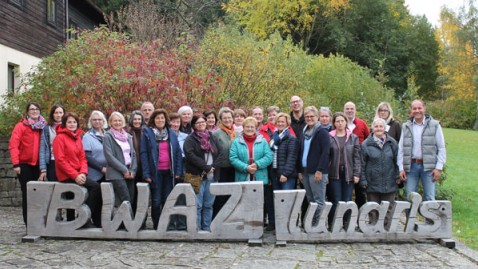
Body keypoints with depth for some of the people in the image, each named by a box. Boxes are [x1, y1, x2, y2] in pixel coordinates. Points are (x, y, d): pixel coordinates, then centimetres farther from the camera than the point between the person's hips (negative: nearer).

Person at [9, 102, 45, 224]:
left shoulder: (43, 126, 9)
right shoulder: (21, 126, -4)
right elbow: (13, 145, -11)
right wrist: (16, 164, -18)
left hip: (38, 165, 3)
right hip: (25, 165, -3)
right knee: (27, 194, 2)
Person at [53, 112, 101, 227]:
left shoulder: (78, 137, 16)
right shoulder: (60, 137, -5)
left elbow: (82, 157, 11)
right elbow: (60, 160, -13)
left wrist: (83, 172, -8)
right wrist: (75, 175, -19)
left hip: (77, 175, 6)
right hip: (66, 176, -6)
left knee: (95, 188, -13)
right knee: (95, 186, -21)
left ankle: (97, 222, -5)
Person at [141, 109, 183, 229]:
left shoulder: (171, 134, 9)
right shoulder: (147, 133, 0)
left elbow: (178, 152, 7)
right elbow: (143, 154, -5)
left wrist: (178, 171, -2)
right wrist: (146, 173, -11)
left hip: (169, 171, 2)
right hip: (155, 172, -2)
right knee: (156, 200, 4)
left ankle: (169, 223, 14)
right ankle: (157, 224, 15)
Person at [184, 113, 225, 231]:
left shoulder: (212, 138, 16)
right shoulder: (190, 140, 2)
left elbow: (222, 153, 8)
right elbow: (191, 155, -13)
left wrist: (213, 167, -8)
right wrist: (207, 167, -14)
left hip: (212, 177, 4)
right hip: (197, 176, -4)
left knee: (208, 205, 7)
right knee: (197, 205, -6)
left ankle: (206, 229, 14)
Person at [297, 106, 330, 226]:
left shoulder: (322, 132, -5)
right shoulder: (304, 132, 17)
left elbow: (325, 152, -13)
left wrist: (319, 170, -18)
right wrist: (300, 170, 13)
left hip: (317, 172, -7)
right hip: (305, 171, 7)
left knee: (319, 201, -5)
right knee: (310, 201, 10)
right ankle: (311, 224, 15)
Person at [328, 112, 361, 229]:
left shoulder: (353, 138, 7)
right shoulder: (329, 137, 3)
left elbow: (356, 157, 5)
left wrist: (356, 174, -2)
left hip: (348, 174, 1)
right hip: (335, 174, -1)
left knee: (347, 201, 3)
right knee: (336, 201, -2)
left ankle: (347, 226, 13)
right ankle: (332, 225, 7)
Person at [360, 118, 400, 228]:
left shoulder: (392, 142, 4)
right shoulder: (366, 144, -1)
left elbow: (397, 160, 8)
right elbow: (362, 164, -1)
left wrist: (398, 176, 3)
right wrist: (363, 180, -4)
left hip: (389, 185, 2)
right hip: (373, 184, -1)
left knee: (388, 210, 8)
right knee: (373, 211, 6)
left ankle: (386, 230, 18)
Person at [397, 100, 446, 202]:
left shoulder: (434, 125, 3)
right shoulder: (406, 126, 10)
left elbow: (441, 148, 2)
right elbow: (400, 149, 9)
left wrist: (439, 168, -6)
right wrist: (401, 168, 2)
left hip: (429, 166, -2)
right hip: (411, 166, 2)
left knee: (430, 198, 1)